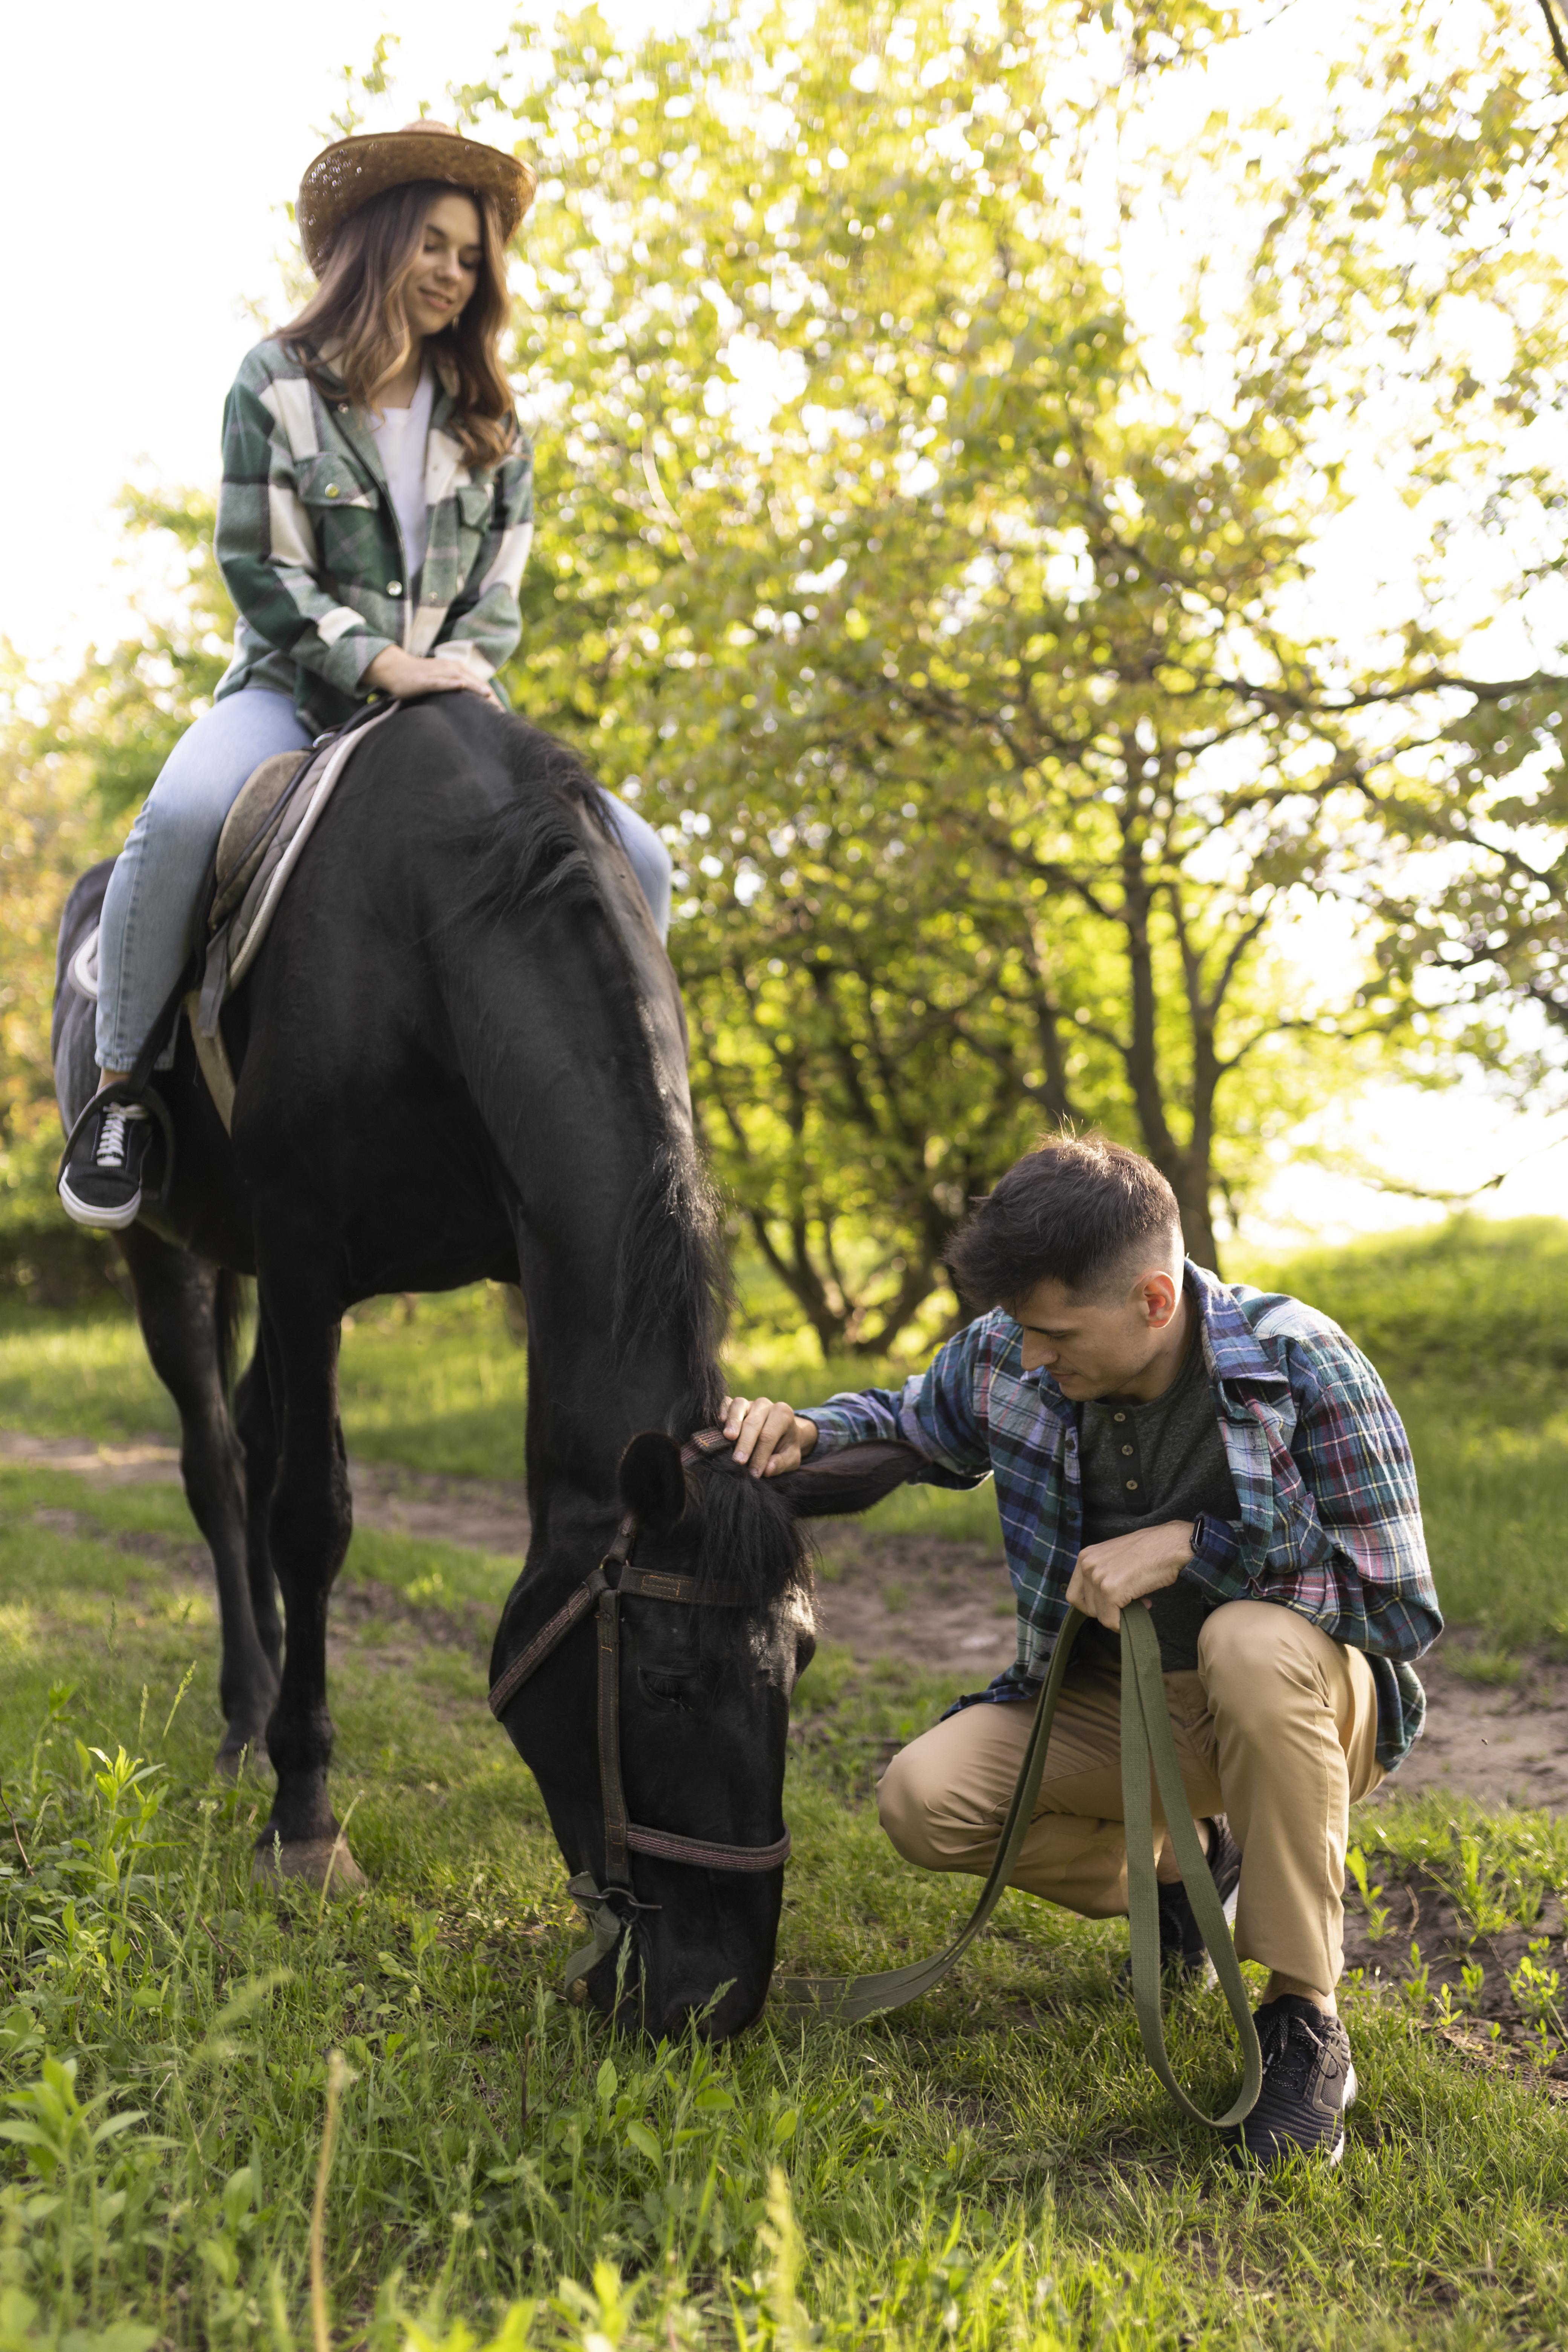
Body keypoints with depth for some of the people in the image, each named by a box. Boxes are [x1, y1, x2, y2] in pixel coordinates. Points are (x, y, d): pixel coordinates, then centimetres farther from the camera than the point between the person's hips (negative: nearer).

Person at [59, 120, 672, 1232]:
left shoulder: (492, 419, 12)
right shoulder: (279, 381, 1)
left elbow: (501, 590, 9)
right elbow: (260, 568, -6)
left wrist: (457, 669, -13)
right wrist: (381, 663, -19)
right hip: (295, 689, -4)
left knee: (636, 861, -14)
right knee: (182, 817, -37)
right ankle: (120, 1091, -18)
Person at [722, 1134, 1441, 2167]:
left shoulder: (1303, 1367, -22)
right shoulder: (1009, 1355, -10)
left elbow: (1403, 1609, -18)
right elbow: (912, 1422, 13)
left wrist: (1192, 1544, -28)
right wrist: (803, 1430, -11)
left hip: (1300, 1705, -4)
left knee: (1254, 1645, -39)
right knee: (924, 1800, -18)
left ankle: (1306, 2024, -20)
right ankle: (1188, 1871, 10)